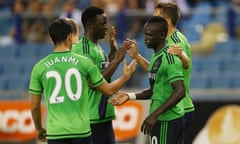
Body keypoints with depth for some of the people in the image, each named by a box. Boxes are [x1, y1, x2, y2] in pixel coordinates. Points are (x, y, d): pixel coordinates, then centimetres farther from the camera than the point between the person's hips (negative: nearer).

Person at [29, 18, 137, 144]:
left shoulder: (39, 67, 0)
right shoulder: (84, 62, -1)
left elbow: (35, 106, 5)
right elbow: (109, 90, 9)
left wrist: (39, 129, 23)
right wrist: (125, 76, 28)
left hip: (55, 132, 0)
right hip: (81, 129, 0)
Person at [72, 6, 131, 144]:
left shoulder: (98, 47, 14)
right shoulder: (83, 50, -16)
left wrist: (113, 50, 17)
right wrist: (118, 59, -21)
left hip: (105, 117, 10)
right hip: (92, 118, -10)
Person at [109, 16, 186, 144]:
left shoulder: (170, 58, -18)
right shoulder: (156, 56, 13)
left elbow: (180, 92, -25)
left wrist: (154, 115, -28)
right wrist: (130, 96, 9)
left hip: (166, 121, -10)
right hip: (161, 119, 10)